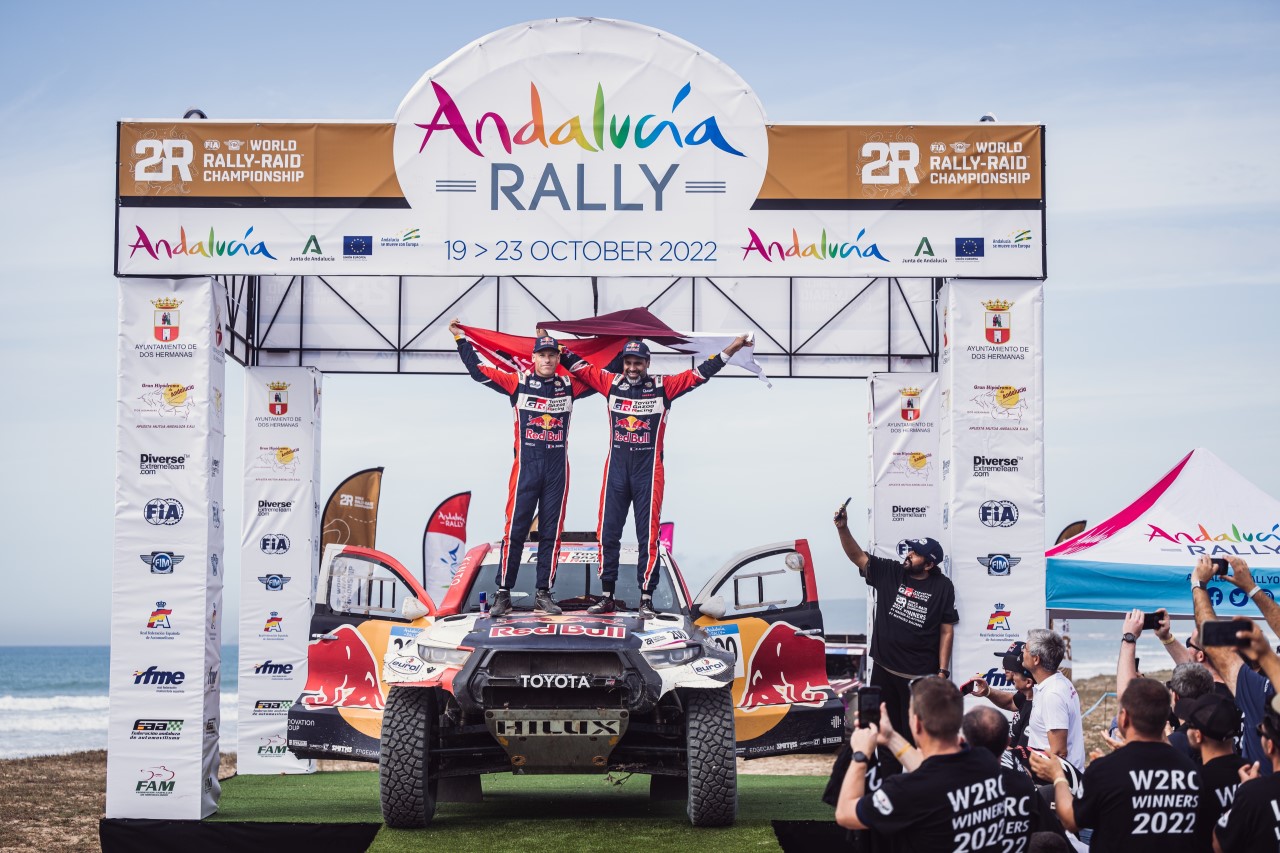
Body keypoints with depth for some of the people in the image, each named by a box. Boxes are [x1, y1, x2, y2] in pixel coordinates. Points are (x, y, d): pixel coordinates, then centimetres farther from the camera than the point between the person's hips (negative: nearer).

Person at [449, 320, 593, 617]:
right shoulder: (518, 382, 1)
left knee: (551, 532, 5)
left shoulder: (568, 386, 8)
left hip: (557, 469, 2)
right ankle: (503, 593, 2)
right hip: (525, 466, -2)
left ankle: (543, 593, 12)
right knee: (515, 529, -4)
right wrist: (462, 340, 0)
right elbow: (479, 370, 1)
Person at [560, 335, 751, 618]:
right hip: (616, 468, 2)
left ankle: (646, 599, 1)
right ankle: (607, 596, 12)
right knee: (608, 532, 4)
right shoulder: (612, 383, 7)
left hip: (648, 470, -2)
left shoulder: (663, 387, 1)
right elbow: (580, 366, 12)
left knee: (648, 535, -2)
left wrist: (730, 350, -5)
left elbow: (698, 374, 0)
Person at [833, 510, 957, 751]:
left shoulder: (942, 587, -6)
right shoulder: (888, 572, 0)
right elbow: (858, 556, -4)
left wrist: (943, 672, -6)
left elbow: (947, 631, -3)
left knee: (915, 732, 0)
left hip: (920, 675, -3)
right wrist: (843, 528, -21)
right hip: (883, 668, 3)